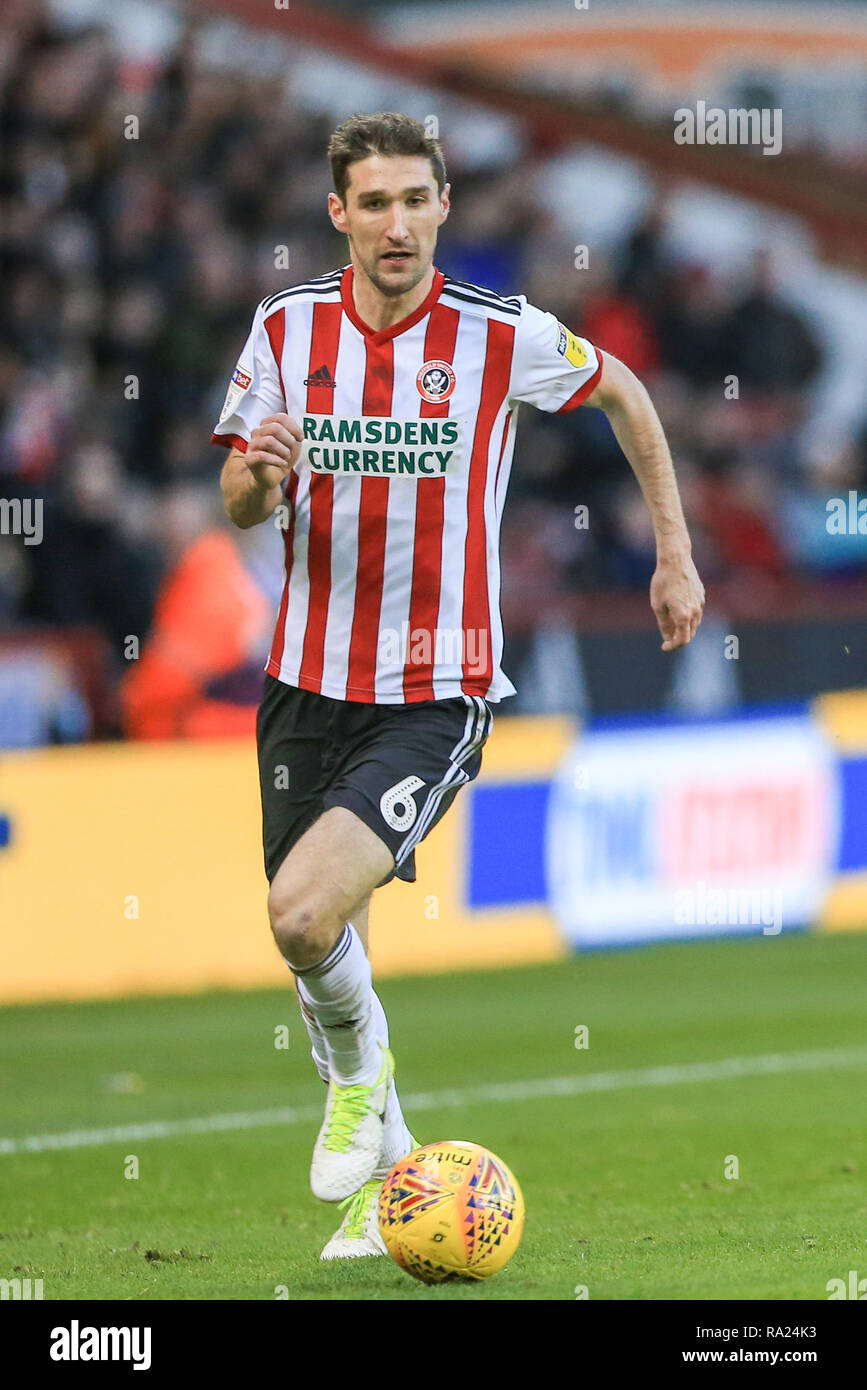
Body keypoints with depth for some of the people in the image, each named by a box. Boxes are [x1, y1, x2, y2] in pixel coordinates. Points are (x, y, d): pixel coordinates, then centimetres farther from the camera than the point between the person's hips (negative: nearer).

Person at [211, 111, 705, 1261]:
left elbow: (623, 393, 11)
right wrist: (260, 472, -21)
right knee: (313, 947, 10)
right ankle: (383, 1161, 34)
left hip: (435, 700, -4)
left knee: (306, 914, -23)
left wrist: (675, 553, 12)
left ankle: (361, 1071, 9)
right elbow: (239, 506, 3)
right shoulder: (287, 328, -1)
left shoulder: (505, 337, -9)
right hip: (308, 689, 4)